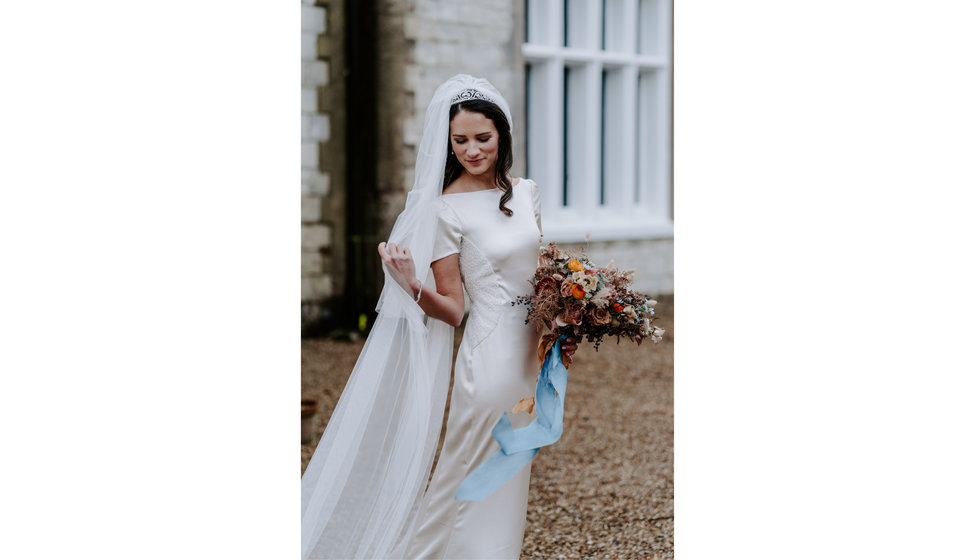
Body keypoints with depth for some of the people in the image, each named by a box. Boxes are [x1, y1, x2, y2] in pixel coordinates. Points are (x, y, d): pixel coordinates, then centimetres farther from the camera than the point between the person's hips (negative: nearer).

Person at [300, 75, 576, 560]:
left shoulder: (524, 193, 6)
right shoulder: (446, 208, -12)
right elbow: (450, 308, -11)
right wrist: (413, 286, -29)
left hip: (528, 356, 7)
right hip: (489, 354, -7)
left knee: (508, 483, 15)